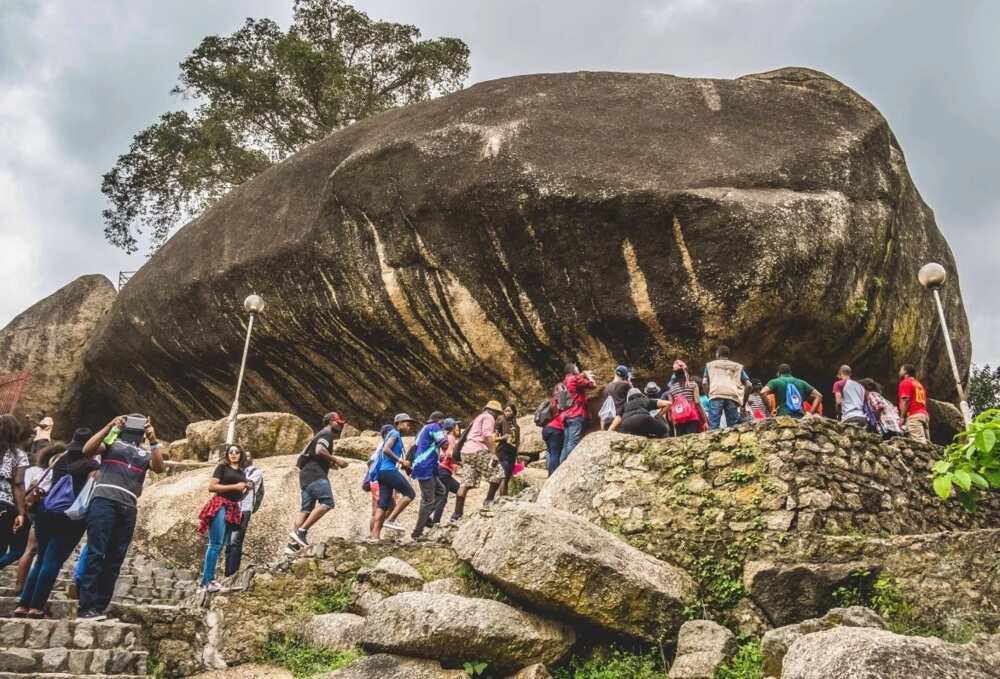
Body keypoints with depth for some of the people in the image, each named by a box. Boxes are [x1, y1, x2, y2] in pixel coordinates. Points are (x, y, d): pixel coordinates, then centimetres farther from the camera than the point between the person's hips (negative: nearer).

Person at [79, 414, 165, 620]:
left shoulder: (145, 453, 20)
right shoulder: (112, 442, 14)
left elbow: (159, 467, 1)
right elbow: (87, 450, -3)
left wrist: (154, 441, -8)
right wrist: (109, 426, -8)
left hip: (128, 508, 4)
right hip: (104, 501, -4)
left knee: (115, 560, 3)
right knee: (96, 554, -11)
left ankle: (99, 608, 6)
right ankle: (86, 607, -11)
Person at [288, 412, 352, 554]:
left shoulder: (320, 434, 29)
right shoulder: (327, 434, -2)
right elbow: (319, 451, -20)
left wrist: (332, 462, 23)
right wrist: (335, 459, -10)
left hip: (307, 474, 11)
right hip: (315, 474, -11)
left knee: (306, 509, 6)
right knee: (327, 502, -21)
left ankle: (292, 545, 2)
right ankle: (301, 530, -24)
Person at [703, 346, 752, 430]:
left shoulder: (710, 364, 27)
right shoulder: (738, 366, 30)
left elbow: (705, 383, 11)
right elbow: (748, 385, 18)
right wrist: (744, 402, 25)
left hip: (716, 395, -1)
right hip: (733, 396, 2)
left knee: (713, 427, -10)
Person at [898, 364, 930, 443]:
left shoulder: (905, 383, 2)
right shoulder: (919, 384, 28)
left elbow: (905, 400, -10)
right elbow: (924, 401, 24)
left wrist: (902, 417, -11)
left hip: (914, 416, -9)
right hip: (924, 414, 9)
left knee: (919, 442, -17)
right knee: (926, 442, 1)